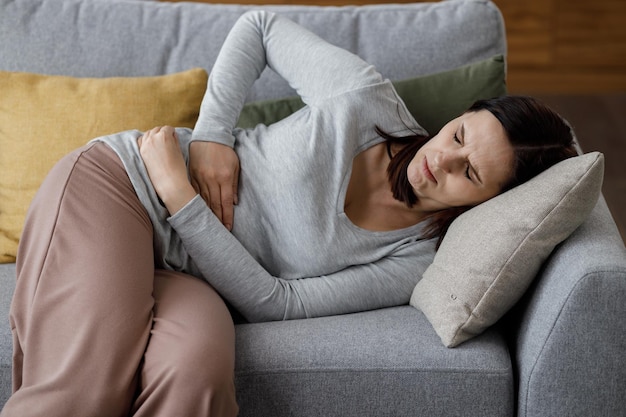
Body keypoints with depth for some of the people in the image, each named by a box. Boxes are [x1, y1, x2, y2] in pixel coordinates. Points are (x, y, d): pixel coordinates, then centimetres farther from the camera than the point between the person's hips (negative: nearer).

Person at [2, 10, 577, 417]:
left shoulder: (414, 266, -8)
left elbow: (275, 302, -13)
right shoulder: (367, 95, -8)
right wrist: (211, 134, -6)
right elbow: (260, 26, 8)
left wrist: (181, 200, -20)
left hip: (182, 274, 1)